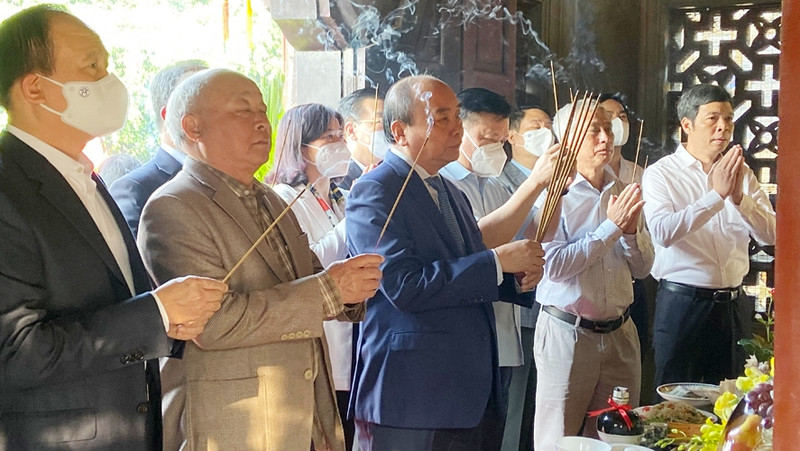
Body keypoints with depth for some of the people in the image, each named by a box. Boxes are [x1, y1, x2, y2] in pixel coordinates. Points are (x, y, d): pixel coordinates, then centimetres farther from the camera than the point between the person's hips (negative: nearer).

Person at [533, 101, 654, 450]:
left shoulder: (622, 194, 8)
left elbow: (642, 269, 11)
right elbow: (555, 266, -19)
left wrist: (631, 229, -8)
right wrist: (612, 226, -17)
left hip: (620, 332, 5)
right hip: (567, 332, -5)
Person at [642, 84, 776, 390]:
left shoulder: (741, 173, 9)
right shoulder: (660, 174, -5)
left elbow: (771, 234, -2)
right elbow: (663, 232, -22)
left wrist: (739, 197, -19)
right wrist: (717, 194, -24)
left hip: (733, 304, 5)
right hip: (681, 303, -4)